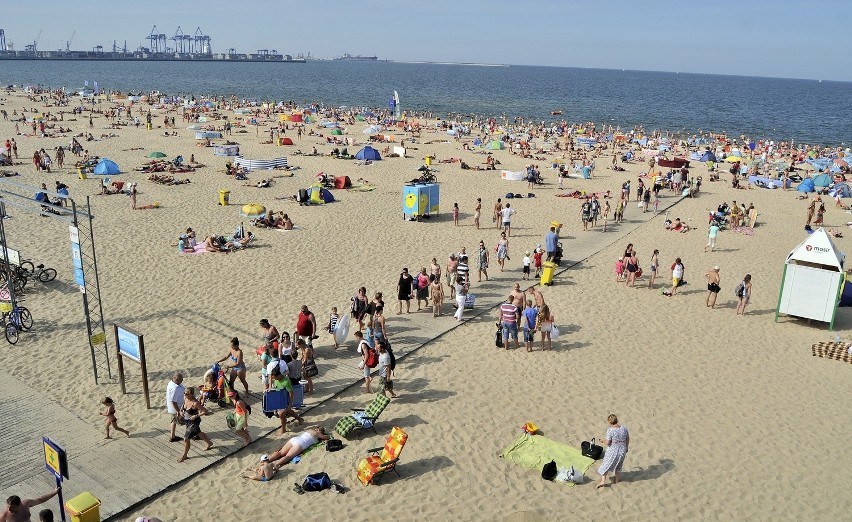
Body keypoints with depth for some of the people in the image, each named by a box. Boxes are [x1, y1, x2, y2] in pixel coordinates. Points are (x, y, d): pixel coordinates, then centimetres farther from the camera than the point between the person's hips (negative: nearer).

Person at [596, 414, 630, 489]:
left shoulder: (610, 430, -23)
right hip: (622, 451, 5)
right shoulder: (624, 428, -8)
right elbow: (628, 439, 4)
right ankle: (617, 480, 40)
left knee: (606, 465, 14)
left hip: (612, 451, -5)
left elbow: (607, 442, -22)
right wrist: (626, 448, 20)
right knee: (618, 466, 26)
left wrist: (604, 440, 0)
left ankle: (603, 480, 9)